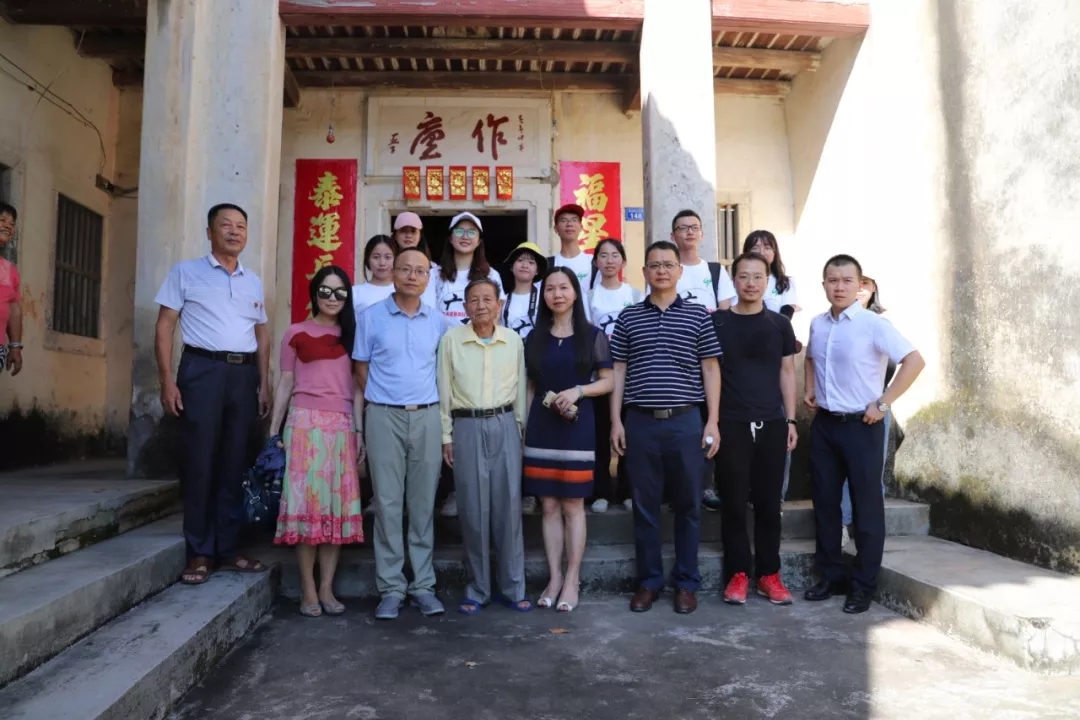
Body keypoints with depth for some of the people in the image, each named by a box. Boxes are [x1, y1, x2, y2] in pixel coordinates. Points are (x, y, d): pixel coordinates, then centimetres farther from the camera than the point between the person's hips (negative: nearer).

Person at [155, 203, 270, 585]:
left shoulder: (253, 282, 17)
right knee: (199, 462, -2)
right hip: (203, 370, -4)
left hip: (244, 374, 4)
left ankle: (226, 550, 17)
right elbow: (164, 327, 0)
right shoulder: (186, 272, 4)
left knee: (234, 463, 7)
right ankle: (199, 553, 8)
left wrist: (264, 384, 9)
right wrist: (167, 381, -10)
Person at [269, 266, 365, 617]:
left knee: (338, 505, 2)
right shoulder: (296, 333, 7)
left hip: (342, 425, 3)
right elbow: (285, 384, 7)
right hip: (306, 422, -2)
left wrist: (360, 431, 6)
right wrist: (273, 431, 2)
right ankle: (308, 590, 5)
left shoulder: (350, 335, 14)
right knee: (305, 501, -3)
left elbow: (356, 387, 12)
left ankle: (327, 588, 10)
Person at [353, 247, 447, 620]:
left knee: (423, 503, 6)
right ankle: (391, 587, 11)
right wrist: (377, 400, 2)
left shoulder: (438, 321, 8)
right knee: (388, 503, 2)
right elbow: (361, 368, 5)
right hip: (384, 416, -2)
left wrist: (439, 403, 5)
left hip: (427, 416, 2)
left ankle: (423, 584, 15)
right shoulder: (371, 317, 2)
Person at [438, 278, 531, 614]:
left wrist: (522, 430, 6)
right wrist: (446, 436, 0)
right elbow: (444, 391, 2)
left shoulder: (514, 340, 5)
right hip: (467, 428, -1)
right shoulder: (451, 339, 0)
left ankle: (512, 587, 16)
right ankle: (477, 589, 18)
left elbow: (520, 389, 9)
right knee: (473, 509, 4)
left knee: (509, 505, 3)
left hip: (505, 426, 1)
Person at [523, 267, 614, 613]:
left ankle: (572, 580, 11)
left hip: (577, 427, -3)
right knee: (549, 506, 6)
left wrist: (579, 390, -16)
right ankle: (554, 577, 16)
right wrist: (523, 424, 5)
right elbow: (531, 386, 11)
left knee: (573, 506, 2)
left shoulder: (593, 335, 1)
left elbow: (608, 382, 1)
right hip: (541, 427, 3)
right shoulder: (536, 337, 9)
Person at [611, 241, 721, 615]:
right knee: (645, 506, 8)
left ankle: (686, 582, 21)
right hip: (641, 422, 1)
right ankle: (648, 581, 21)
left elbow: (710, 369, 4)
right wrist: (616, 421, 1)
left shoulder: (697, 315, 4)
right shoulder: (628, 317, 7)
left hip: (686, 421, 0)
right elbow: (618, 371, 8)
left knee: (688, 505, 8)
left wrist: (713, 421, -2)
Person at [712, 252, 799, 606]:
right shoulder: (716, 322, 1)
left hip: (771, 424, 2)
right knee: (734, 502, 3)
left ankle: (769, 573, 18)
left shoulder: (780, 324, 7)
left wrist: (791, 420, 6)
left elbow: (787, 372, 11)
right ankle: (738, 573, 13)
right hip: (731, 425, -2)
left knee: (769, 503, 7)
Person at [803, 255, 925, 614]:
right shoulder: (817, 324, 7)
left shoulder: (874, 324, -12)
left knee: (866, 506, 4)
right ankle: (831, 576, 25)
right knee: (825, 503, 11)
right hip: (823, 424, 6)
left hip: (861, 426, -6)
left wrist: (883, 403, -17)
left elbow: (914, 360, -17)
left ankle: (863, 585, 15)